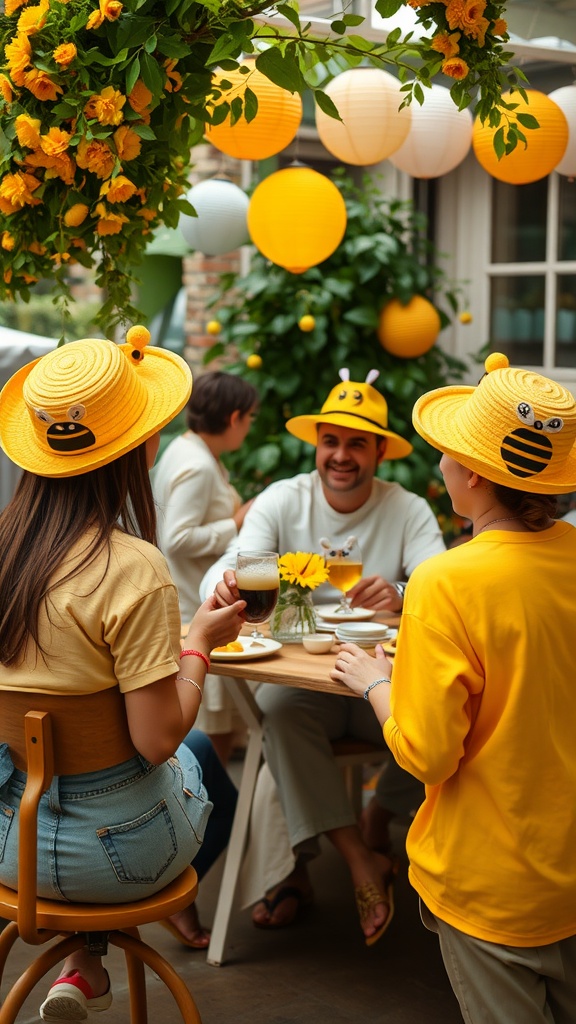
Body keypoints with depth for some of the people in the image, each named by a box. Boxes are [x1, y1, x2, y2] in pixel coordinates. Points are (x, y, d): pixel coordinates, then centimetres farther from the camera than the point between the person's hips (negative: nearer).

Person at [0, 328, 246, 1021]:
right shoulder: (133, 570, -25)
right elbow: (158, 738, -23)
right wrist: (199, 643, -7)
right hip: (113, 853, -5)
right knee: (203, 756, 28)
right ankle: (88, 963, 29)